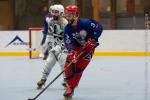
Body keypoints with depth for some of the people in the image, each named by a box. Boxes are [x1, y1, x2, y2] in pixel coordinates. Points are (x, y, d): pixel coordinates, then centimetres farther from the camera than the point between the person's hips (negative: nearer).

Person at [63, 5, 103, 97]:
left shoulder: (85, 23, -24)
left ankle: (72, 87, -1)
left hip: (88, 47, -4)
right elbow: (68, 43, -17)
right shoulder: (67, 29, -12)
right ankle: (70, 86, 8)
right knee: (69, 66, -9)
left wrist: (93, 40, -25)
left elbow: (99, 27, -19)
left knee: (79, 68, -13)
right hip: (76, 48, 4)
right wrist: (71, 53, -36)